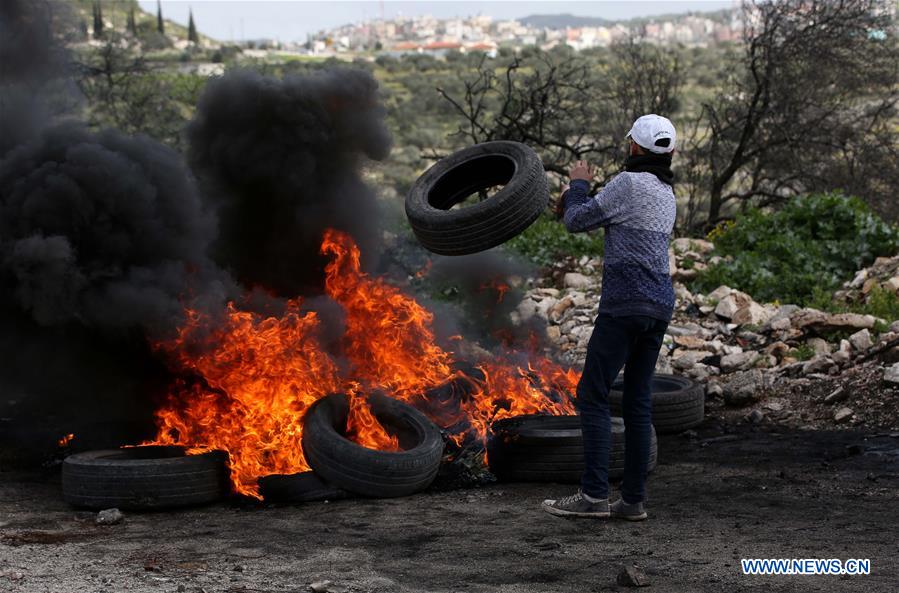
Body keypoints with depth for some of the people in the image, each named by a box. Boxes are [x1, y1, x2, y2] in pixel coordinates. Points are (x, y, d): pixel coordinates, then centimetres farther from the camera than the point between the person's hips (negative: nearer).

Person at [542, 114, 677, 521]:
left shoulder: (628, 182, -11)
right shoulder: (667, 194, 17)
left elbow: (576, 222, -5)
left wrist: (579, 185, 12)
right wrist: (581, 198, 29)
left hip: (624, 304, -8)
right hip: (659, 305, 8)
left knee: (592, 394, -3)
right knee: (638, 401, 9)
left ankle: (593, 494, -7)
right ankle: (633, 499, 8)